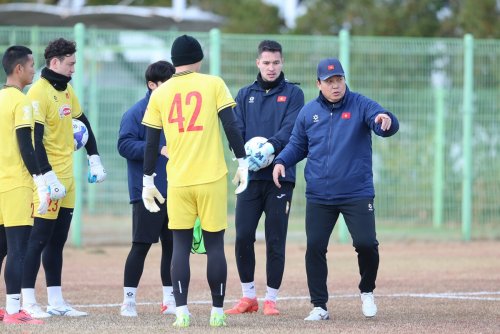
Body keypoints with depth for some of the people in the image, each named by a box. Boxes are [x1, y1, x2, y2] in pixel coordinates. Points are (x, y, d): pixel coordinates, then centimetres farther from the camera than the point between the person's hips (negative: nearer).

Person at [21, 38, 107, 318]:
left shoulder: (67, 90, 13)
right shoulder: (39, 92, -14)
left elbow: (83, 124, 23)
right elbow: (35, 139, -20)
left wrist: (94, 159, 15)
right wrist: (49, 177, -23)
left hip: (67, 177, 9)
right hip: (50, 177, -9)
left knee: (57, 240, 10)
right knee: (40, 239, -5)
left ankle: (56, 302, 13)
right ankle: (28, 301, -1)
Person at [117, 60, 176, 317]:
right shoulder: (136, 113, -7)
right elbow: (125, 145, -16)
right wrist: (160, 150, -23)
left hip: (175, 191, 6)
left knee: (173, 245, 9)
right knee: (141, 245, -5)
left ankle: (169, 300, 17)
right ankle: (128, 300, 1)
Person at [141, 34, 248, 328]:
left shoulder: (160, 94, 6)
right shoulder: (213, 84, 1)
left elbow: (151, 142, 7)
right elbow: (231, 126, -6)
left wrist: (148, 180, 14)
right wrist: (243, 162, 0)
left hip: (178, 182, 1)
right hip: (212, 179, -1)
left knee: (181, 246, 6)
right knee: (215, 245, 6)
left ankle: (182, 312, -2)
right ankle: (217, 313, 9)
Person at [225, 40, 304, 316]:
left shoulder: (293, 94, 6)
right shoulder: (245, 95, 14)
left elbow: (291, 128, -9)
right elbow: (236, 130, 3)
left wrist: (271, 146, -26)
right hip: (251, 177, 2)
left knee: (275, 241, -1)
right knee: (243, 236, -2)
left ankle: (271, 299, 7)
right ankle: (248, 296, 10)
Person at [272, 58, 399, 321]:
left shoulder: (360, 105, -4)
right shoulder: (308, 112, 7)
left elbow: (388, 127, -19)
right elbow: (297, 145, 18)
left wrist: (385, 120, -43)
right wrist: (281, 161, -1)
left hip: (357, 193, -3)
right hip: (319, 197, 3)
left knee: (366, 244, -11)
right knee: (315, 247, -1)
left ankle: (367, 292, 16)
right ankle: (319, 306, 11)